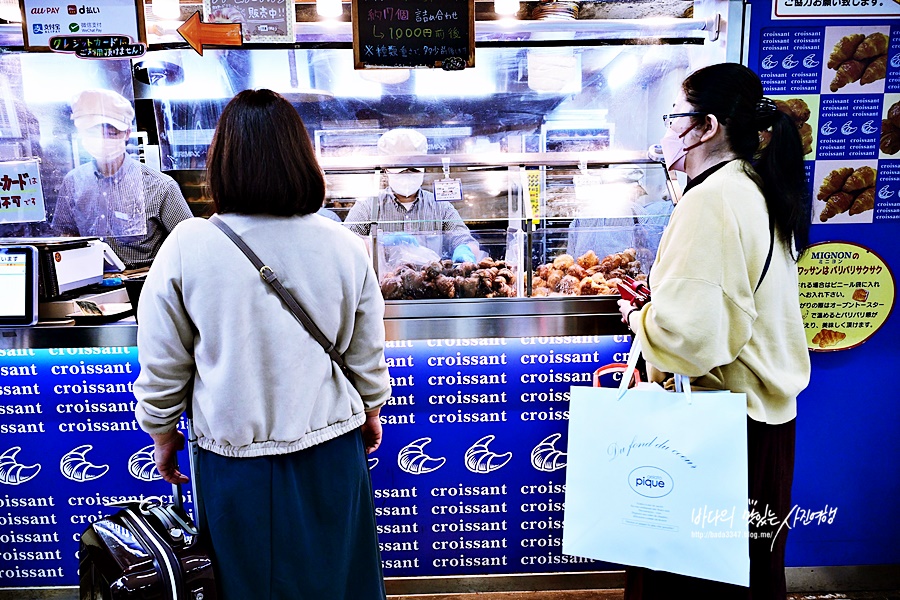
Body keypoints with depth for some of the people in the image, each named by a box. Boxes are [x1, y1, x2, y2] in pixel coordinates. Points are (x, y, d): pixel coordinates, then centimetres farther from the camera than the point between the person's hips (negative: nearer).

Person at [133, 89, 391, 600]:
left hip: (233, 451, 0)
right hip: (330, 448, 1)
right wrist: (370, 412, 16)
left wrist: (163, 433, 12)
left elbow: (162, 366, -6)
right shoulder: (343, 246, -12)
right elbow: (367, 356, -2)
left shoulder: (185, 248, -15)